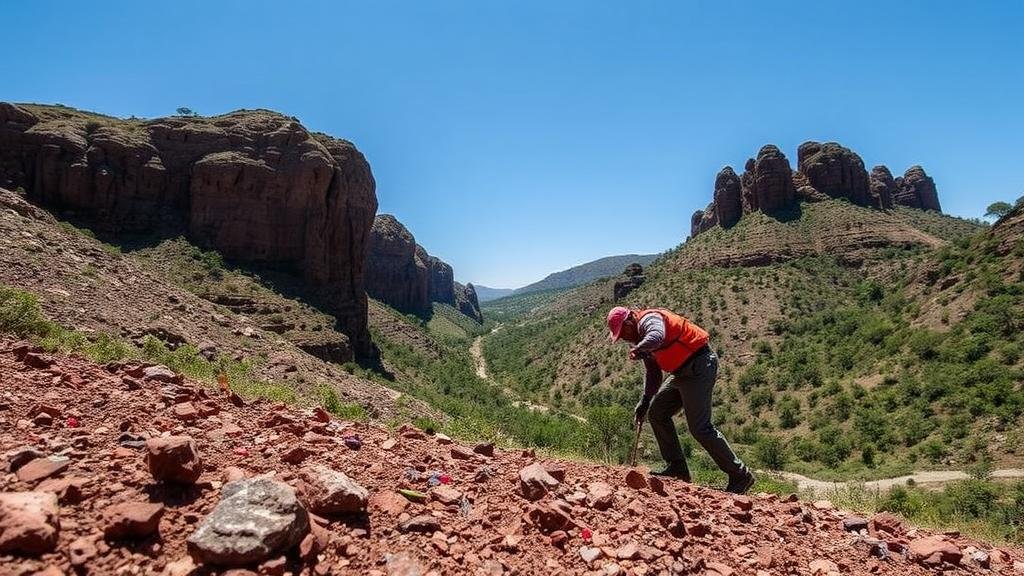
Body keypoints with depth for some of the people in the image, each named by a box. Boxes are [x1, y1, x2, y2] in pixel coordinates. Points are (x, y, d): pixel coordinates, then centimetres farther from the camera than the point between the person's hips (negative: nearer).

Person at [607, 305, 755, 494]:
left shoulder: (649, 319, -14)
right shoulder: (643, 337, 17)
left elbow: (657, 336, -40)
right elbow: (653, 373, 23)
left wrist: (638, 349, -49)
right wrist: (644, 403, 21)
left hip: (698, 367, -11)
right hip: (683, 371, 11)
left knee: (699, 427, -12)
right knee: (656, 414, 11)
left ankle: (740, 475, -1)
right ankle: (677, 467, 15)